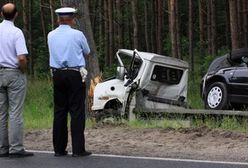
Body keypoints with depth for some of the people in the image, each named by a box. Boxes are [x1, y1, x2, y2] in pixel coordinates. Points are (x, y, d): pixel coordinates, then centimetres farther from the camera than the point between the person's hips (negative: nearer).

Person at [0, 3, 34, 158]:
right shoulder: (16, 32, -14)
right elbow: (22, 58, -21)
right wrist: (23, 71, -3)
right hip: (14, 74, -5)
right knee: (15, 113, -3)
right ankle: (16, 148, -3)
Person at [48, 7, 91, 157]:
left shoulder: (51, 36, 5)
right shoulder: (77, 35, -7)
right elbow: (87, 53, 8)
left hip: (57, 75, 4)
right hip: (75, 75, -4)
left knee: (59, 111, 8)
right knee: (77, 111, -3)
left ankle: (59, 148, 9)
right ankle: (78, 149, -6)